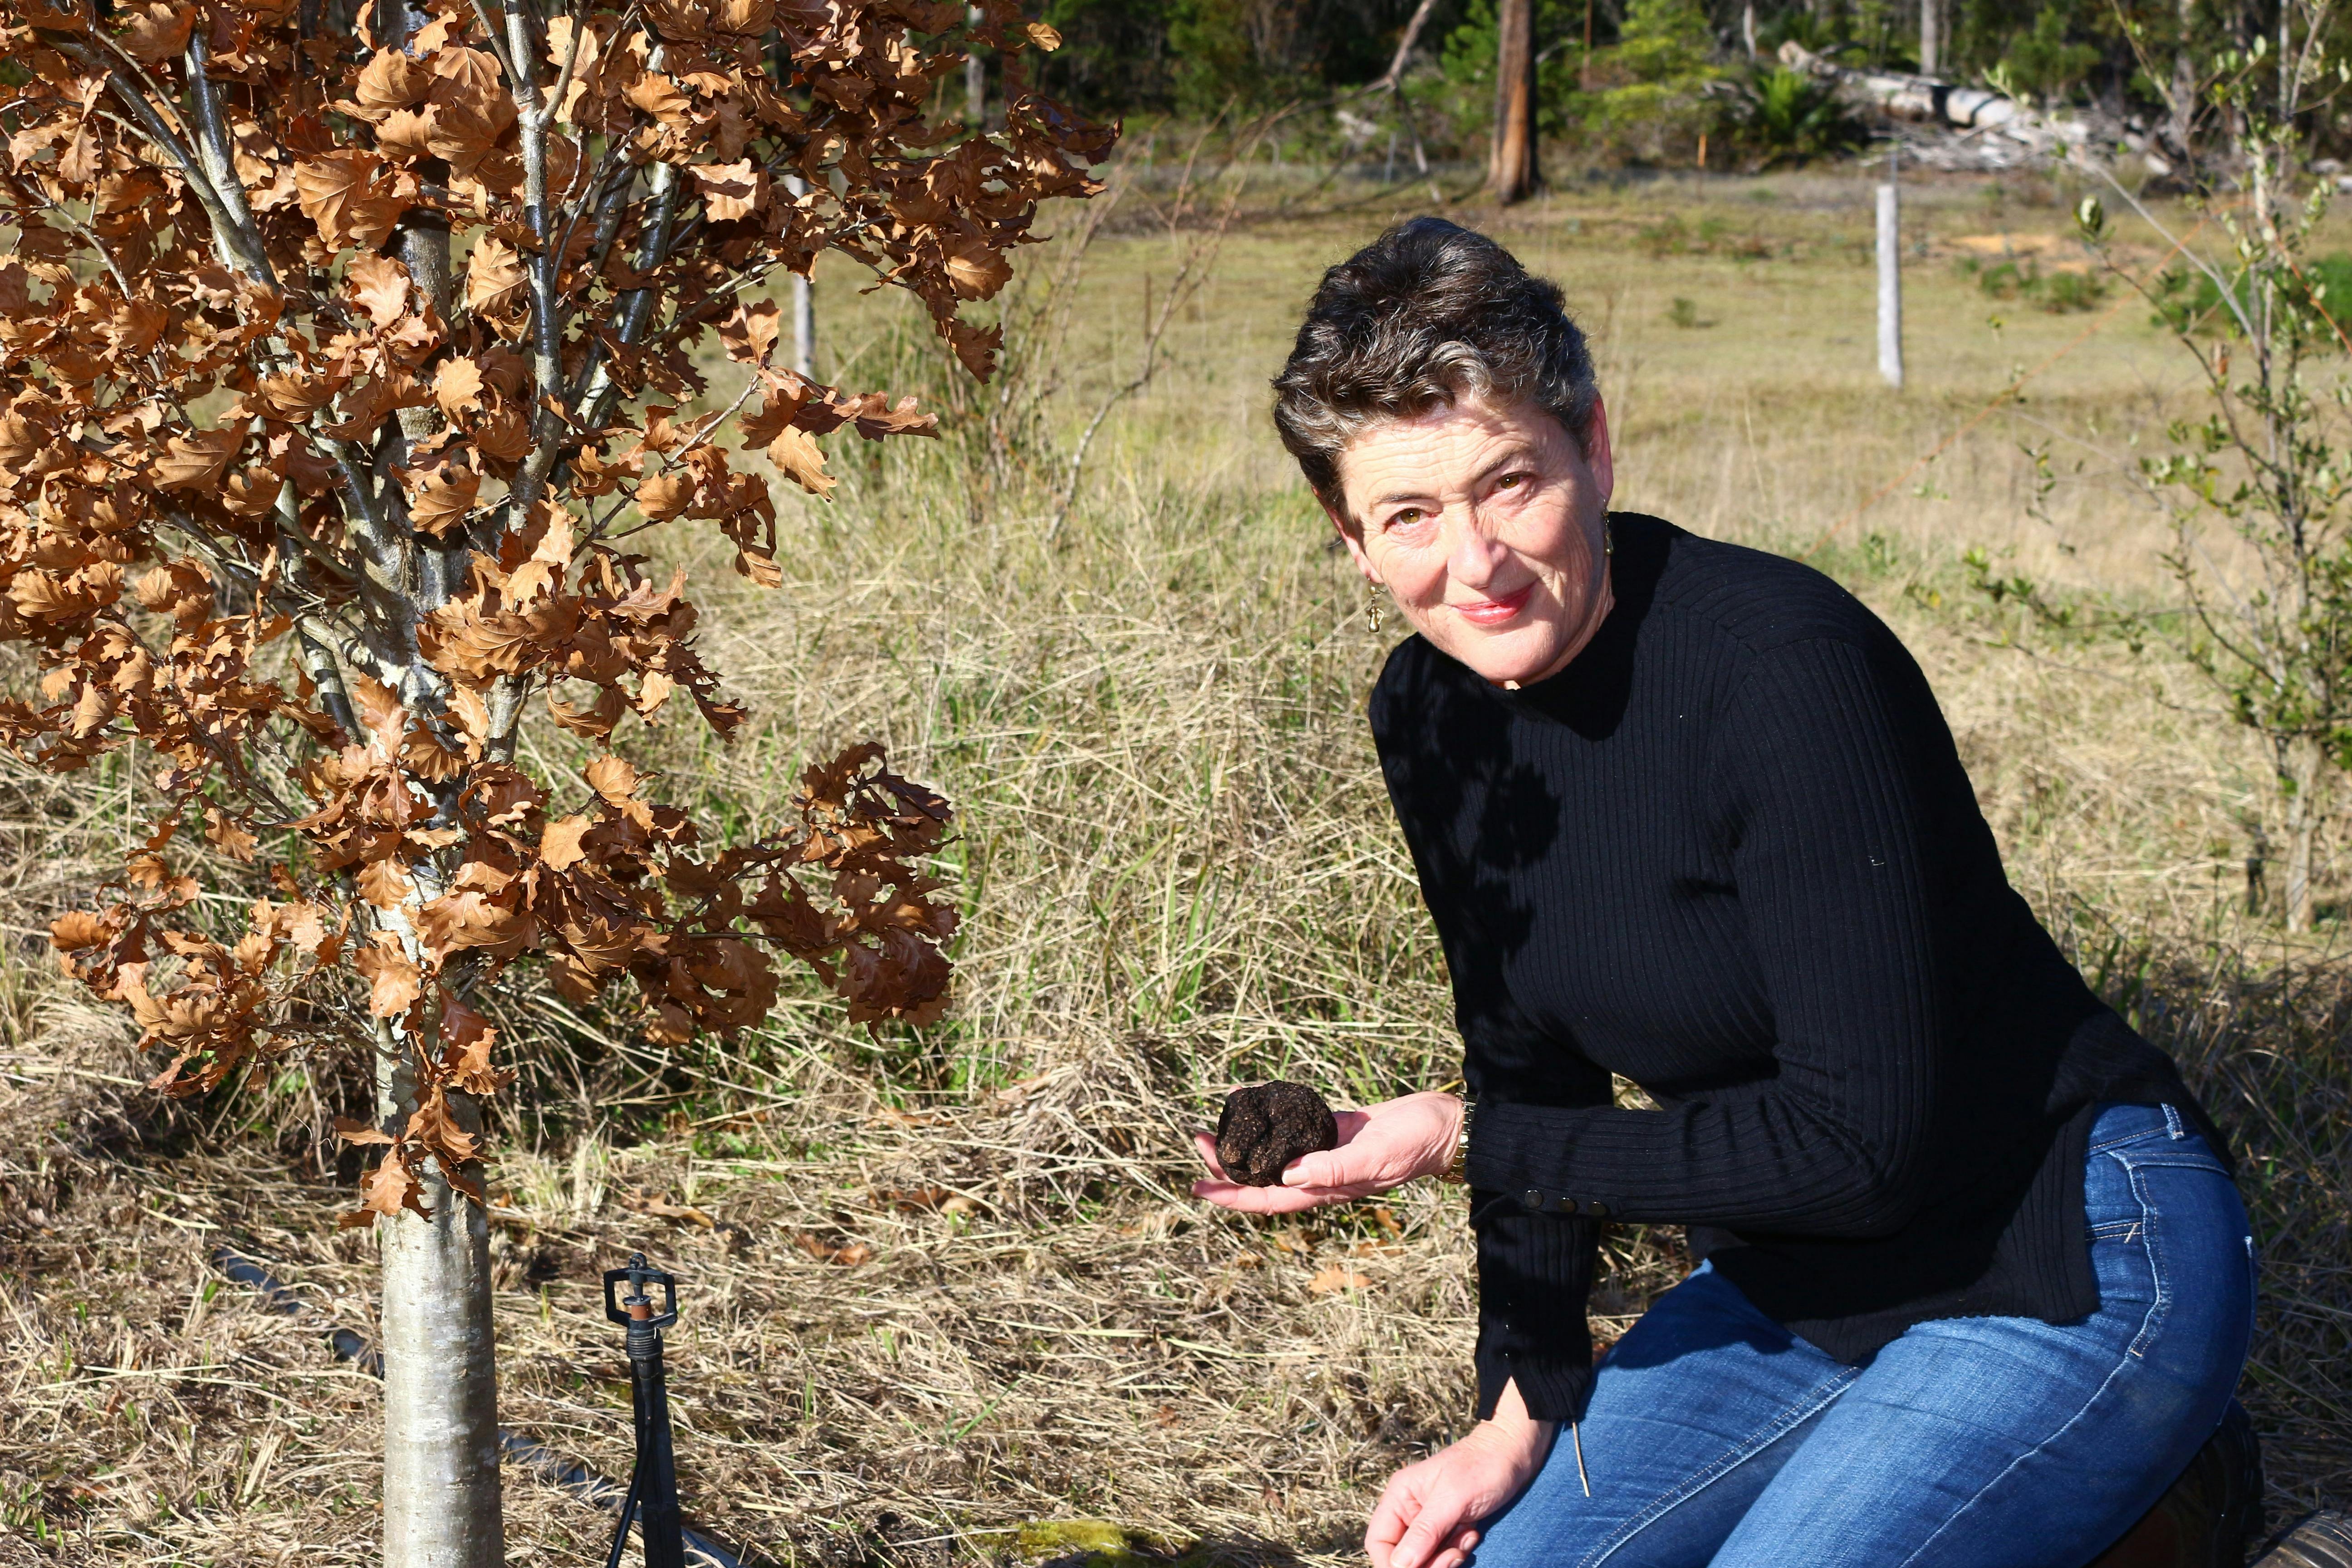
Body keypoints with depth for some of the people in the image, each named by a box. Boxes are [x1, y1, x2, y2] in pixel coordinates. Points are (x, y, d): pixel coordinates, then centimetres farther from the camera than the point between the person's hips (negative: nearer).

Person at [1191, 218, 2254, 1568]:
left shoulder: (1780, 667, -27)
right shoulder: (1433, 712, -3)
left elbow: (1860, 1140, -26)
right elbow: (1533, 1068, 9)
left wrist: (1463, 1144, -22)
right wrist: (1522, 1418, 6)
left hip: (2071, 1277, -7)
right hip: (1795, 1288, 8)